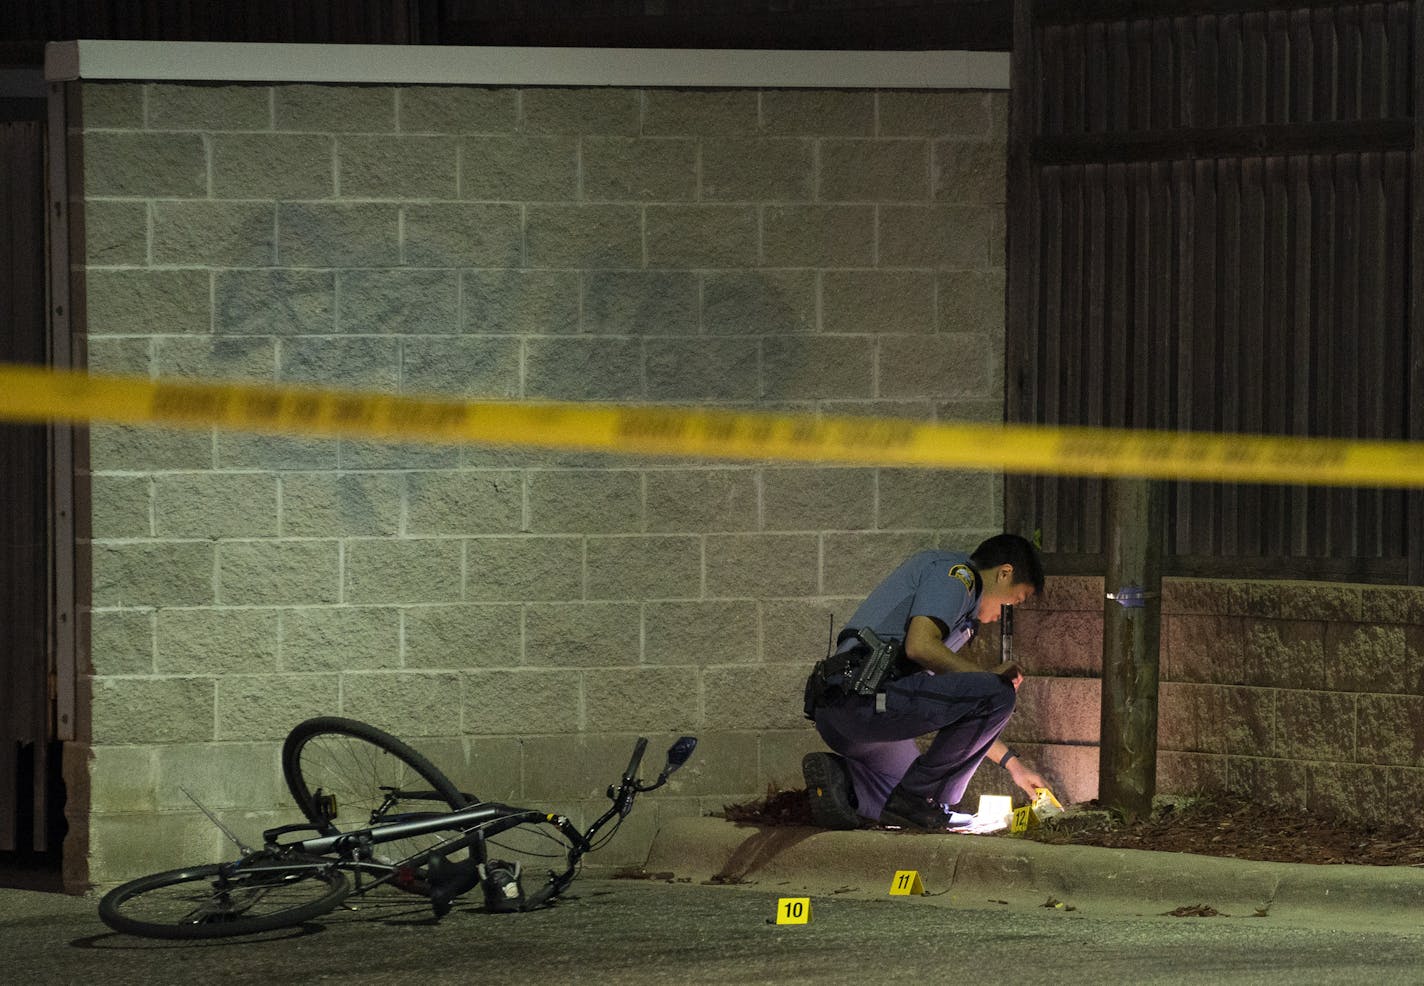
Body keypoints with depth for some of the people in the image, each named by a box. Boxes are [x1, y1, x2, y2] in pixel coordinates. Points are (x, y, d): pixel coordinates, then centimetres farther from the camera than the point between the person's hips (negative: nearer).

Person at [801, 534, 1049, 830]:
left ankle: (838, 776, 3)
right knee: (997, 694, -13)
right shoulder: (955, 572, 1)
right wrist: (989, 677, -6)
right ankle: (918, 798, -8)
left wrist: (1012, 763, 37)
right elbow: (919, 647, -17)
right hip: (865, 694, -11)